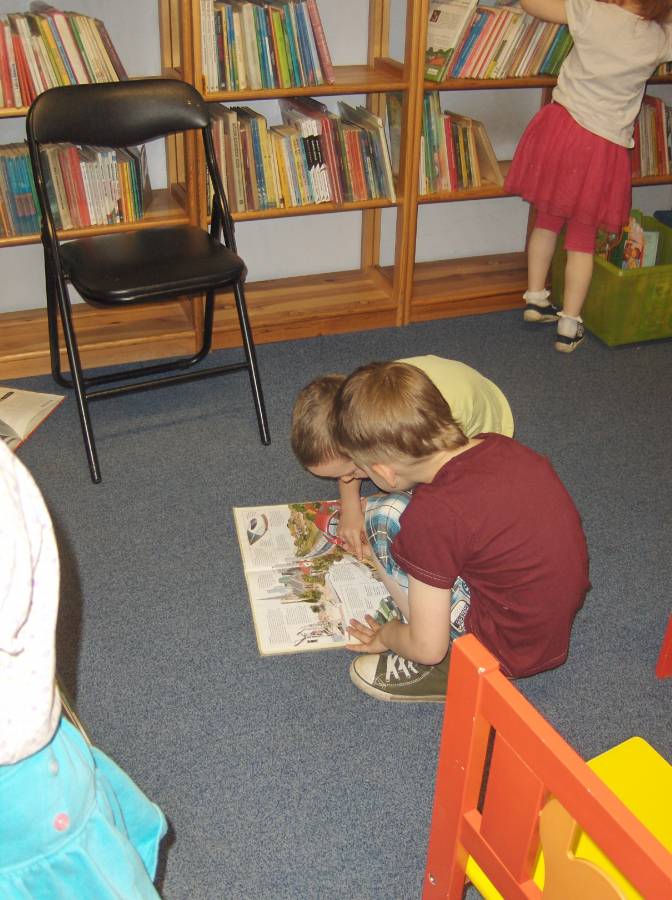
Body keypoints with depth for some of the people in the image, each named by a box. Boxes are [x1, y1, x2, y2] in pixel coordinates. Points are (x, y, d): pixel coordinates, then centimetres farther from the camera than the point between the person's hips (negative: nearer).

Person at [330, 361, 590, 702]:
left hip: (512, 650, -7)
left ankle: (451, 670, 1)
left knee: (384, 520, -9)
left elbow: (428, 647, -20)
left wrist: (385, 636, 3)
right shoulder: (499, 445, -7)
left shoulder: (433, 514, -28)